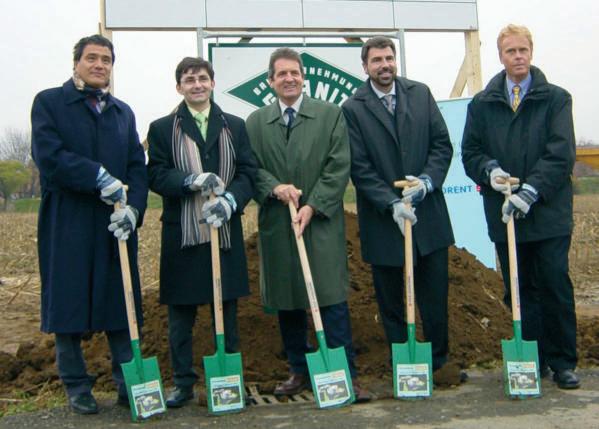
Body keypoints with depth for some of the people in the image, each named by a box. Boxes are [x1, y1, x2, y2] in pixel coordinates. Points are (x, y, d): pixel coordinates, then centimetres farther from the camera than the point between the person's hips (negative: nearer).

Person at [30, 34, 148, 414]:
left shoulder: (123, 112, 17)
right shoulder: (48, 102, 4)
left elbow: (138, 166, 8)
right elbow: (49, 156, -11)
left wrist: (133, 208, -9)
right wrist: (99, 177, -17)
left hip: (116, 224, 4)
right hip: (67, 223, -3)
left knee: (122, 305, 6)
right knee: (68, 303, 3)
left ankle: (129, 383, 16)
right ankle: (77, 387, 16)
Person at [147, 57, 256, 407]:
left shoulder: (235, 126, 11)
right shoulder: (162, 128, 6)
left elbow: (248, 173, 3)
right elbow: (156, 175, -4)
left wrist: (230, 200, -16)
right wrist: (193, 180, -20)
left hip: (225, 233, 1)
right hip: (181, 234, -1)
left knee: (227, 312, 9)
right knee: (181, 315, 6)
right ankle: (183, 382, 19)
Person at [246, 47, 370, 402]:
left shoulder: (330, 114, 5)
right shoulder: (256, 122, 11)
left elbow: (339, 167, -2)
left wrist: (312, 206, -11)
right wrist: (274, 187, -14)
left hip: (322, 222, -2)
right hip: (276, 224, 3)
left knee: (332, 300, -5)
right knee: (287, 303, 9)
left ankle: (345, 375, 1)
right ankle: (300, 371, 21)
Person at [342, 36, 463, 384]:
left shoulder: (421, 94, 5)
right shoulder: (353, 109, -4)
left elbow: (442, 144, 4)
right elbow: (360, 168, -8)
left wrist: (428, 180, -13)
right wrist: (391, 203, -17)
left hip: (428, 212, 2)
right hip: (382, 219, -2)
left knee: (435, 293, 8)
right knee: (390, 299, 9)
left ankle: (439, 360, 25)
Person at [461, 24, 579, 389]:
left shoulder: (556, 99, 3)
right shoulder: (482, 105, 9)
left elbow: (561, 154, -7)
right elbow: (470, 153, 9)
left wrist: (530, 191, -18)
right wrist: (490, 170, -12)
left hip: (549, 212, -2)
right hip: (504, 212, 2)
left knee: (556, 287, 2)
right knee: (519, 290, 9)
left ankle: (563, 362, 16)